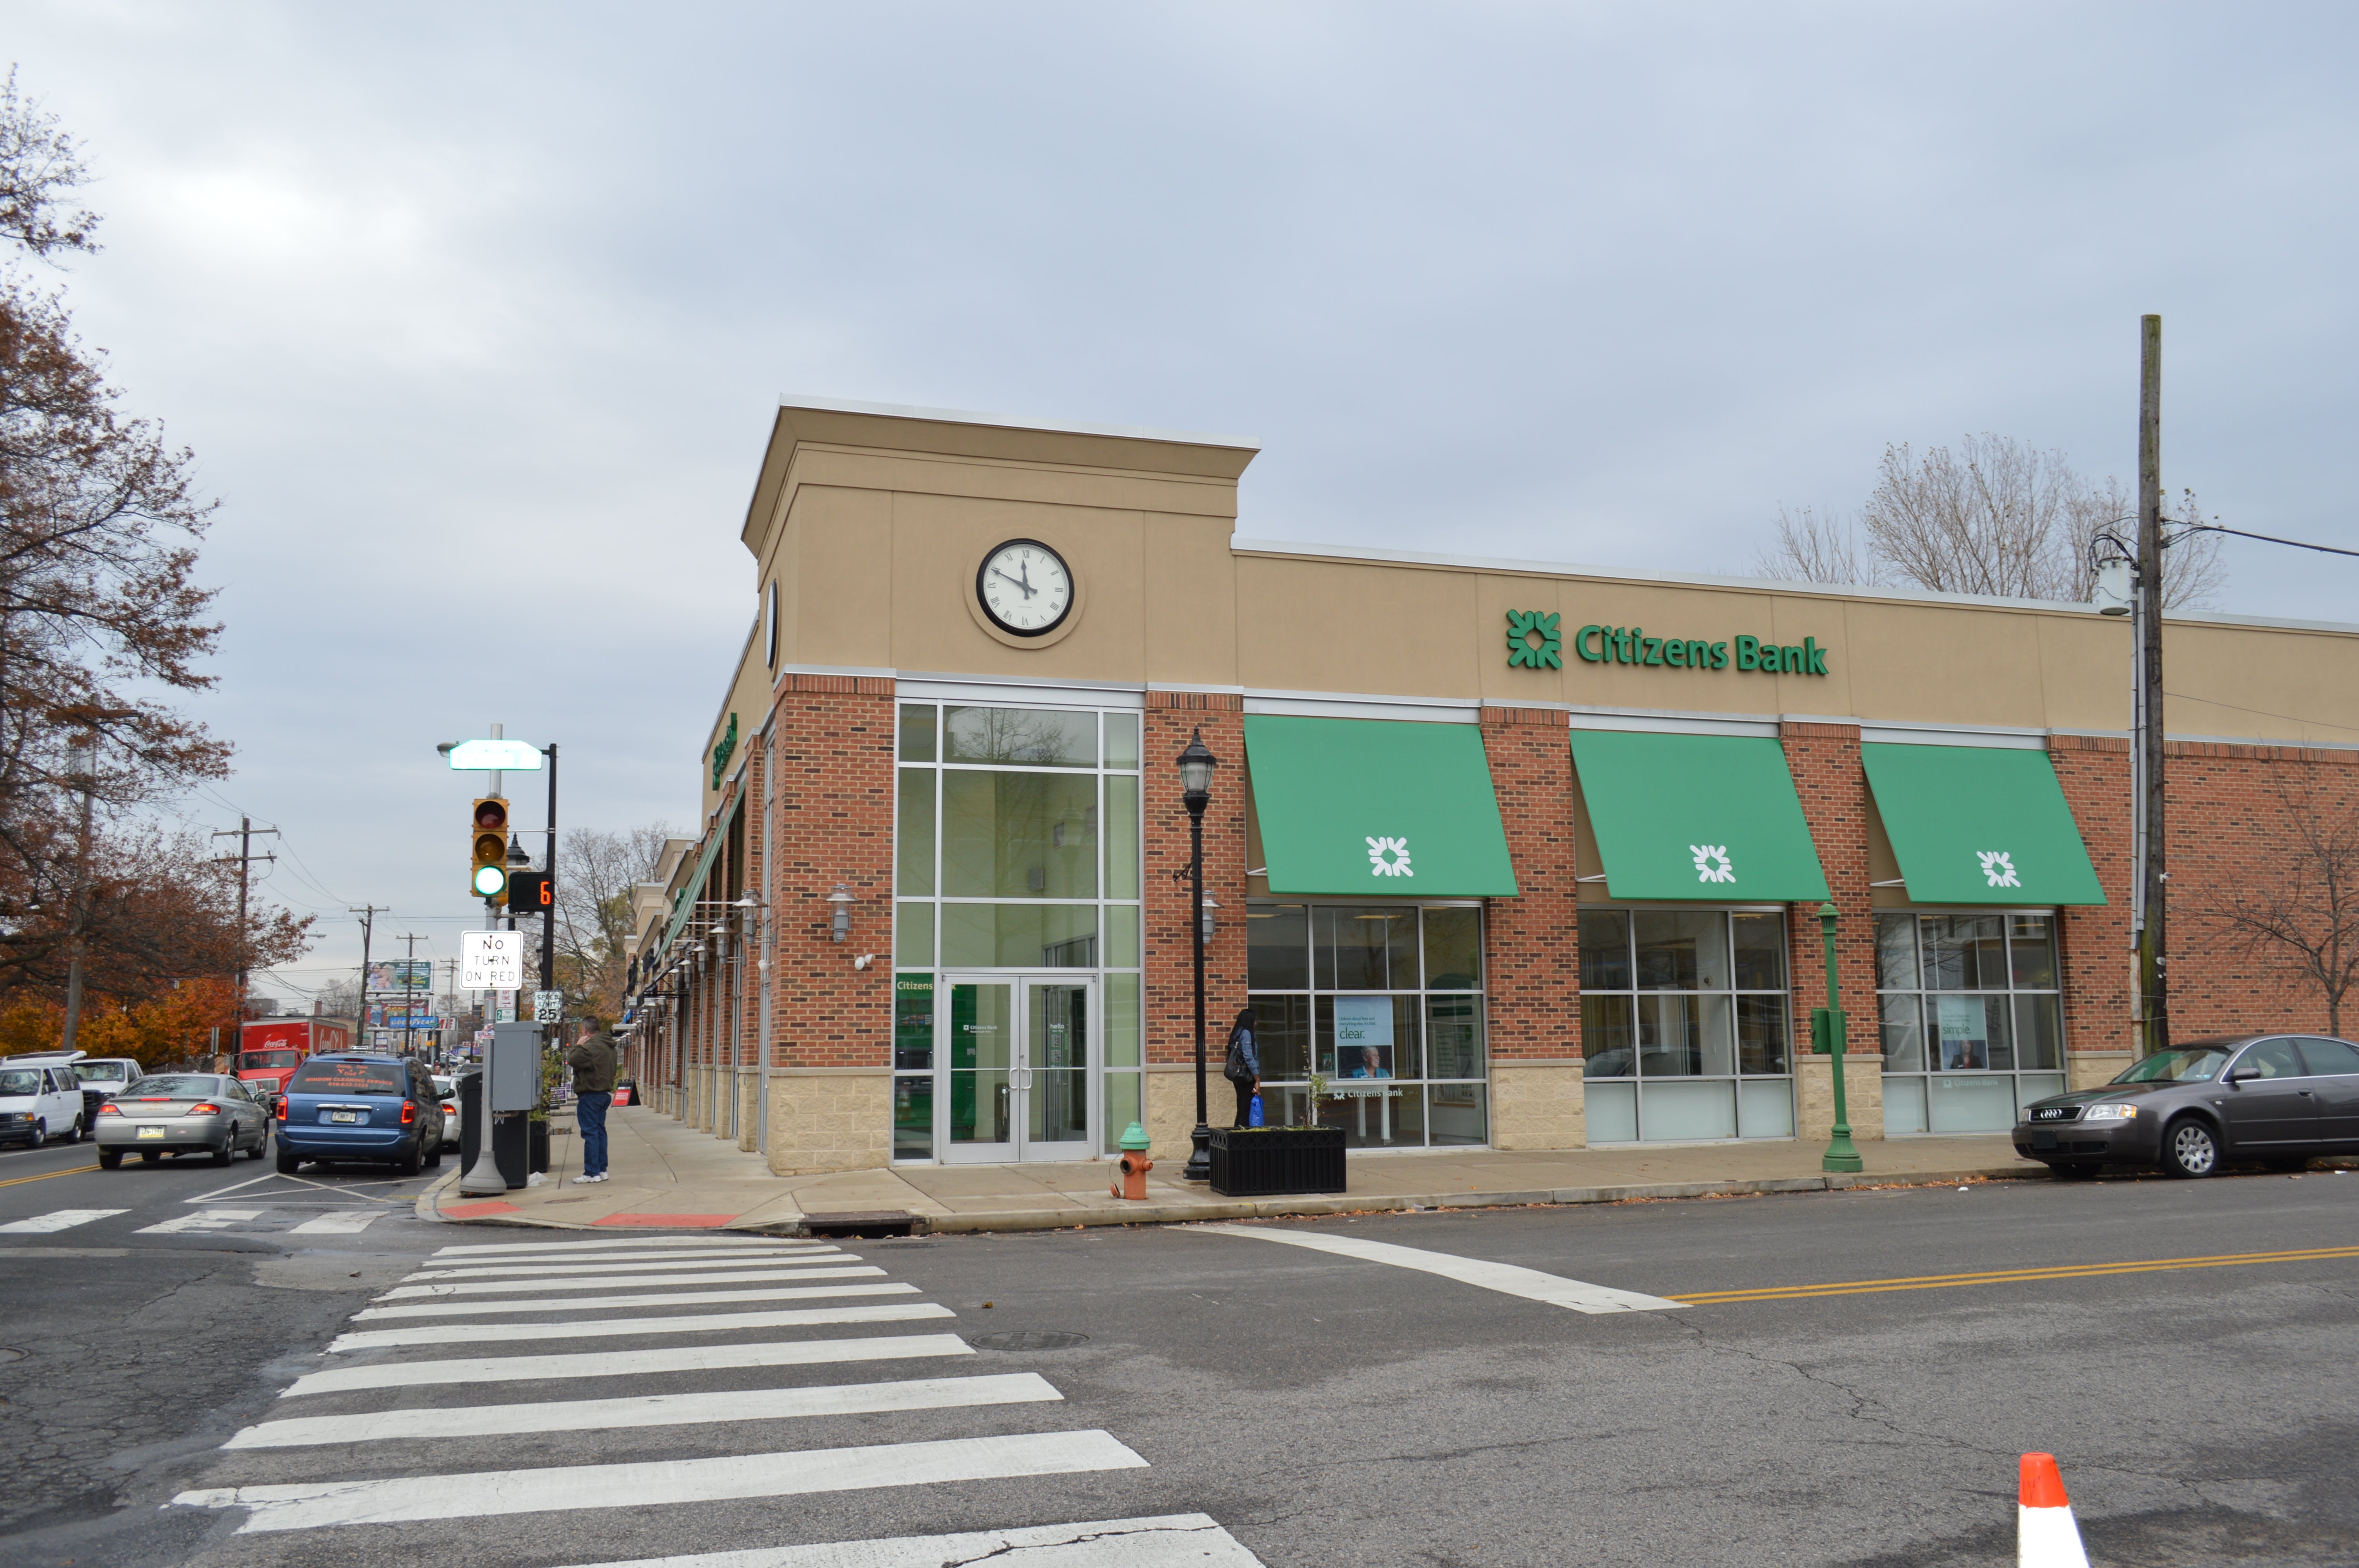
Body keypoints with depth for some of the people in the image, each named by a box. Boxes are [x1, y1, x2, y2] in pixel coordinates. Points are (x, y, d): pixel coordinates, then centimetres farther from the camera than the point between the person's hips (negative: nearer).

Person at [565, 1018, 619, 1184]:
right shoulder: (609, 1046, 16)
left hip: (591, 1094, -10)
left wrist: (578, 1046, -6)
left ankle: (592, 1173, -8)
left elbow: (573, 1060, -21)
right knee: (600, 1131, 14)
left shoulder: (592, 1046, -17)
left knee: (590, 1133, -8)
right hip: (605, 1092, 10)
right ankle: (602, 1169, 16)